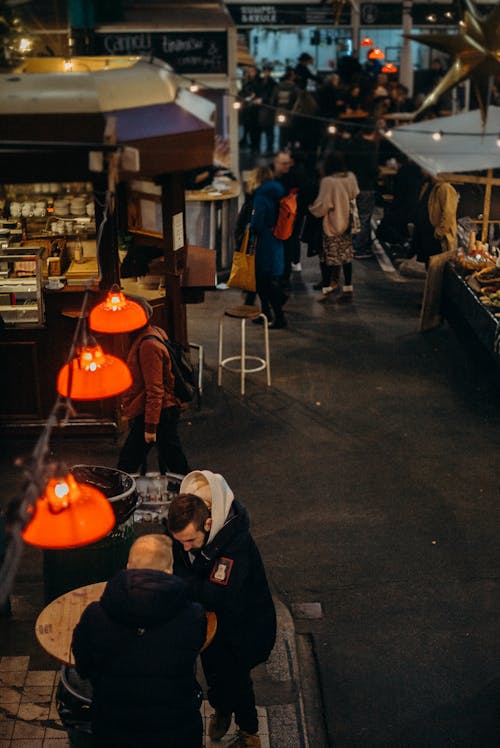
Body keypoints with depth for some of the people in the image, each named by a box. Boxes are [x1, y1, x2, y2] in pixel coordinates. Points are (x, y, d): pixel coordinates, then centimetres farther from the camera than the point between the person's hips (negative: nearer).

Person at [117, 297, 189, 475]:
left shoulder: (148, 345, -21)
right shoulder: (155, 333, 10)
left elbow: (155, 390, -23)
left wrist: (150, 426, -21)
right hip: (169, 410, 10)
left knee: (126, 466, -1)